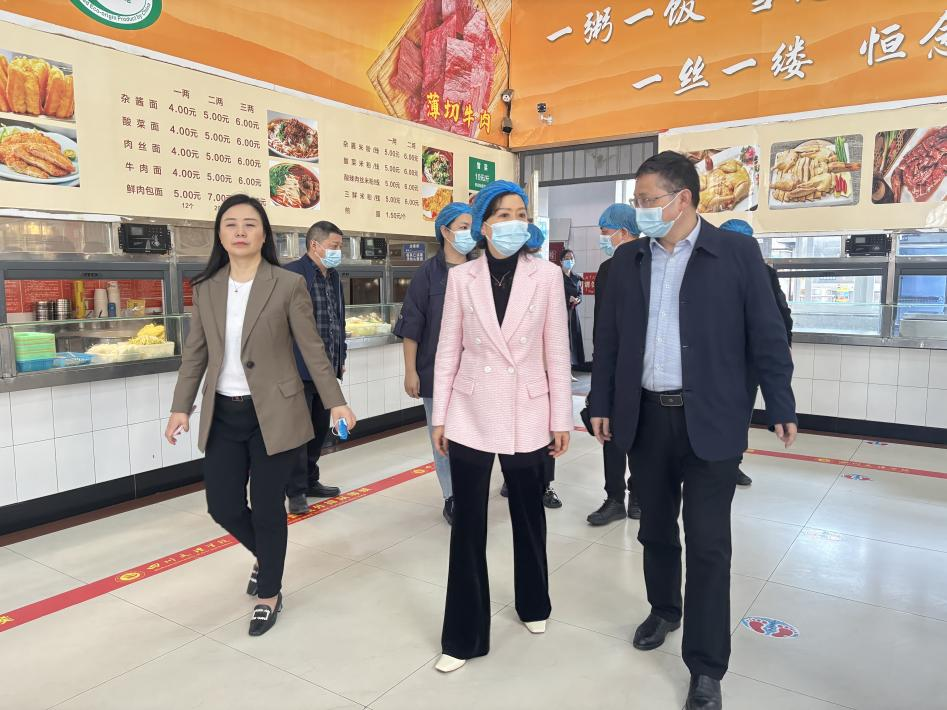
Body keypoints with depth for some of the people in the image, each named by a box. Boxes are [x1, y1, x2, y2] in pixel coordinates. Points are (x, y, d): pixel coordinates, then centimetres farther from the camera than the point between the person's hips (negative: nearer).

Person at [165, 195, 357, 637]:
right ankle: (265, 556, 41)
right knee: (223, 506, 8)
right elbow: (195, 353, 9)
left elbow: (312, 349, -4)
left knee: (267, 508, 4)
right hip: (223, 416, 4)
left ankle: (270, 595, 27)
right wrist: (181, 408, 5)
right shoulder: (206, 288, 5)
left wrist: (336, 402, -6)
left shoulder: (288, 285, -6)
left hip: (273, 415, -4)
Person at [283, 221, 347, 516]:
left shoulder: (333, 276, 14)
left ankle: (311, 481, 30)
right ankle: (296, 491, 11)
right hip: (300, 368, -8)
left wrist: (341, 358, 18)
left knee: (319, 428, 15)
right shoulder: (291, 274, -12)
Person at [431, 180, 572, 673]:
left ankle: (533, 604, 43)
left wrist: (561, 418, -1)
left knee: (528, 514, 17)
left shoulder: (547, 276, -2)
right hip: (471, 415, 0)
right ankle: (464, 635, 20)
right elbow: (448, 351, 2)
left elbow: (557, 352, -1)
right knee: (467, 524, 5)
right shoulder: (460, 278, 0)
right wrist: (439, 416, 1)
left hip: (526, 415, 0)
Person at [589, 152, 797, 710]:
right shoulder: (628, 260, 5)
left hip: (711, 422, -3)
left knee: (708, 545, 3)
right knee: (655, 529, 17)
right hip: (646, 418, 4)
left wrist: (782, 407, -2)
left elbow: (766, 335, -3)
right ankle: (664, 611, 41)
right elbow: (609, 340, 8)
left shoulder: (738, 252, -5)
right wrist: (602, 404, 8)